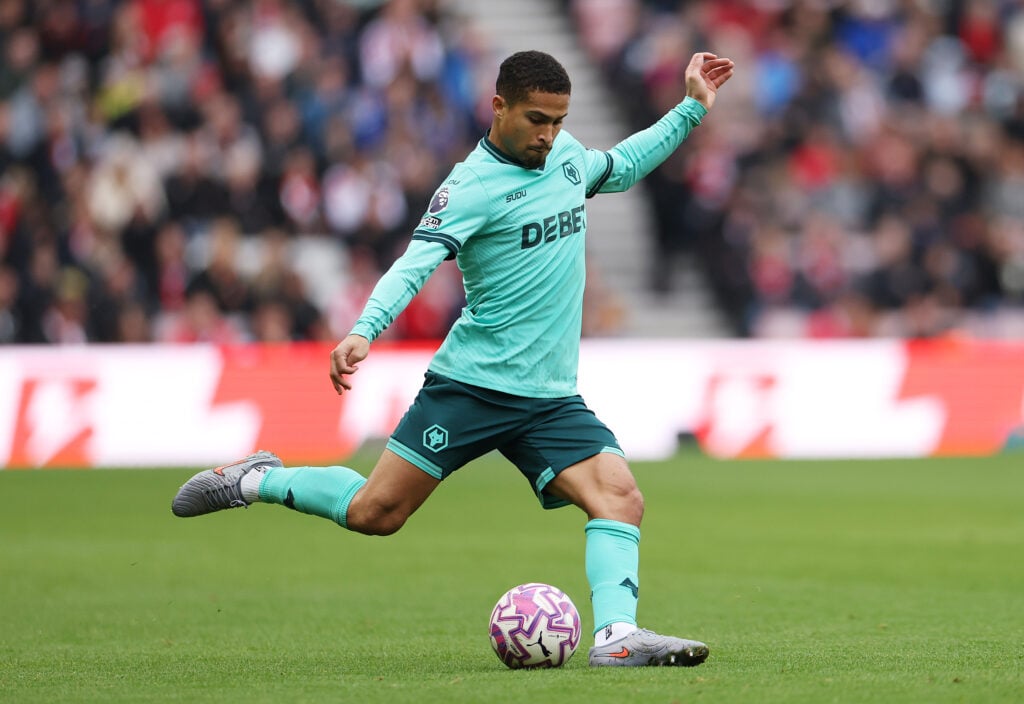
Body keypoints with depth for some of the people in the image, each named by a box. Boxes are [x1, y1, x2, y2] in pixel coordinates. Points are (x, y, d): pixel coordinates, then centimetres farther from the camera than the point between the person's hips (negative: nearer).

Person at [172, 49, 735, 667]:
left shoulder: (566, 154, 9)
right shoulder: (473, 186, -14)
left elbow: (620, 167, 33)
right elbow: (415, 264, -26)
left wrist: (691, 110, 27)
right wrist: (364, 331, -42)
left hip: (551, 399, 6)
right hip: (472, 383, -6)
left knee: (620, 496, -17)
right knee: (375, 513, -3)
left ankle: (617, 636, -23)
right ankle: (256, 481, 20)